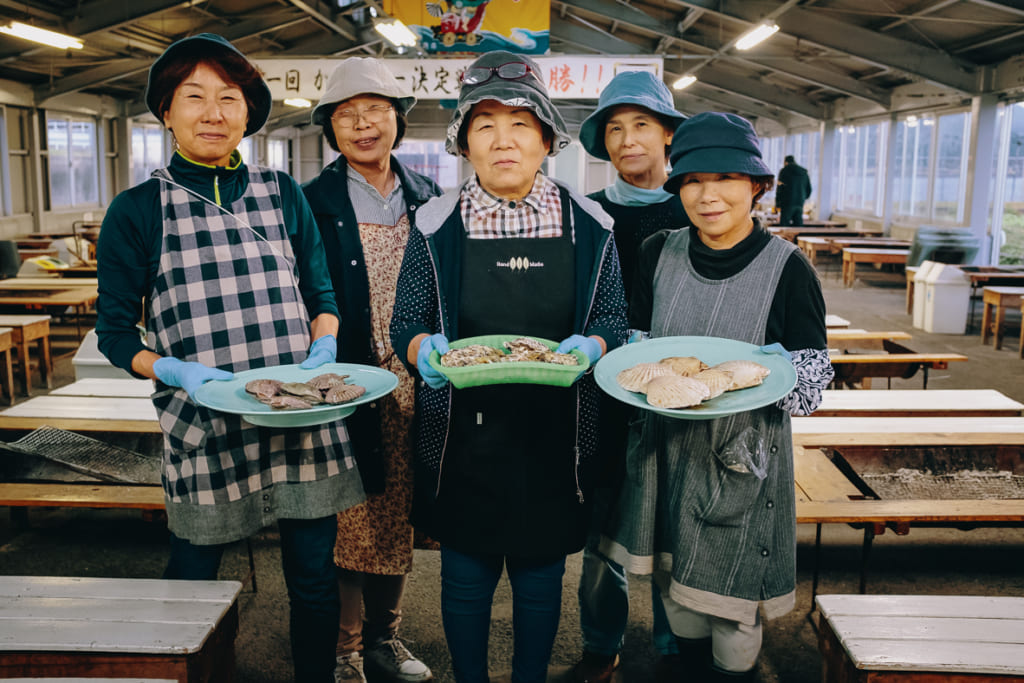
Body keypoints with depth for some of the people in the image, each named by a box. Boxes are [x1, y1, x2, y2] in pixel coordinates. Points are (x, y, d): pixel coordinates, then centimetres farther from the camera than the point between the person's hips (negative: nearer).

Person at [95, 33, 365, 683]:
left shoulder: (283, 195, 8)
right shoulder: (137, 211, 1)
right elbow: (115, 329, 4)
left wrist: (324, 350, -6)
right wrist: (176, 371, -14)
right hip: (204, 430, -1)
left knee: (314, 576, 10)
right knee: (191, 581, 13)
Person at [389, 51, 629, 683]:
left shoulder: (589, 225, -1)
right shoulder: (436, 225, -2)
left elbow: (614, 323, 4)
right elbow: (406, 326, 2)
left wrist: (587, 347, -18)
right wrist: (427, 349, -20)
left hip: (555, 439, 1)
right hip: (463, 437, 0)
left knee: (541, 574, 15)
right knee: (466, 575, 12)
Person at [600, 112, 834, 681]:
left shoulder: (788, 268, -12)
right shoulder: (659, 254, -2)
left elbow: (815, 380, -5)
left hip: (744, 459, -3)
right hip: (667, 449, 4)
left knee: (732, 611, 8)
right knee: (677, 592, 18)